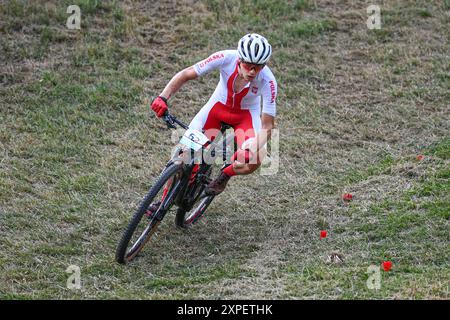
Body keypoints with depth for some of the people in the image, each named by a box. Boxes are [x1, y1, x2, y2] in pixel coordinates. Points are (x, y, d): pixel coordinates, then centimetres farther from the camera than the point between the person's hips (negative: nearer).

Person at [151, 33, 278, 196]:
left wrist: (252, 149, -46)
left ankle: (224, 175, 9)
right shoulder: (226, 58, -32)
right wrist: (163, 97, -38)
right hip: (219, 104, 1)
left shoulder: (267, 81, -33)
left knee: (254, 161, -25)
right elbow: (186, 74, -24)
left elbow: (267, 126, -29)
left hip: (247, 113, -1)